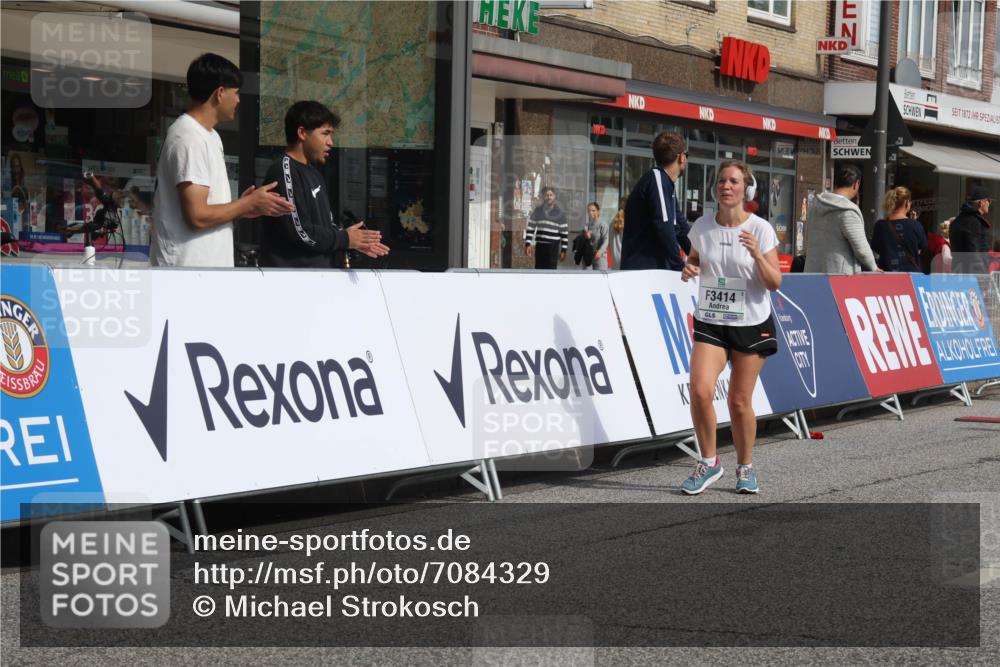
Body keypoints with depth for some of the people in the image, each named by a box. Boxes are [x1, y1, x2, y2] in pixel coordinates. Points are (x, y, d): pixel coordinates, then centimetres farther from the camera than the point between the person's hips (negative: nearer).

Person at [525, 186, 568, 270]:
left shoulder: (560, 213, 1)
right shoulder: (538, 211, 6)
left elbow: (564, 233, 1)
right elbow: (531, 228, 6)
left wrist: (563, 250, -3)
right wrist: (528, 244, -3)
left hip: (553, 246, -2)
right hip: (540, 245, 2)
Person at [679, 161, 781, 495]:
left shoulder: (760, 229, -9)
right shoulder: (702, 226, 0)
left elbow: (774, 283, -9)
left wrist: (757, 255, -26)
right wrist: (689, 269, -7)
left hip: (751, 324, -2)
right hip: (709, 321, 2)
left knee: (739, 401, 2)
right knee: (700, 390, -16)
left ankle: (745, 468, 23)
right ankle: (709, 463, 3)